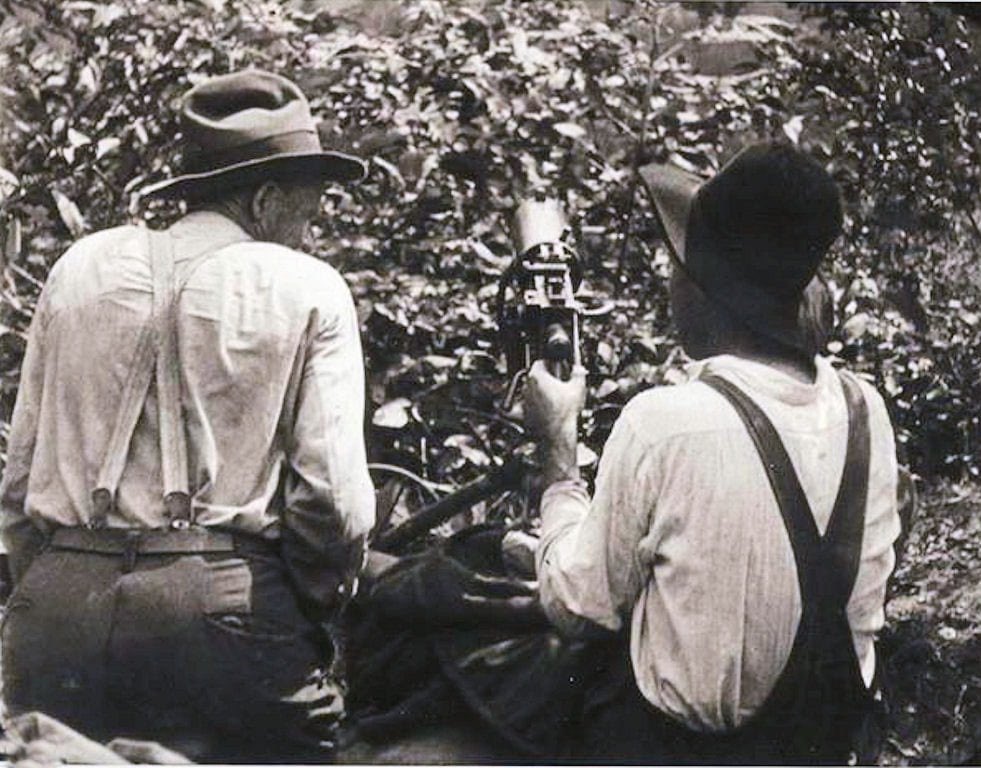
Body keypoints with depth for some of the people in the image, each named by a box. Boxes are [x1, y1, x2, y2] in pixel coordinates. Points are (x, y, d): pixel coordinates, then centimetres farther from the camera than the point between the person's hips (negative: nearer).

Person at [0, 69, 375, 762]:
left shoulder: (81, 269, 11)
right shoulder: (306, 289, 1)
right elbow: (335, 497, -5)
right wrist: (318, 601, 12)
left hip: (59, 607, 4)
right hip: (226, 605, -4)